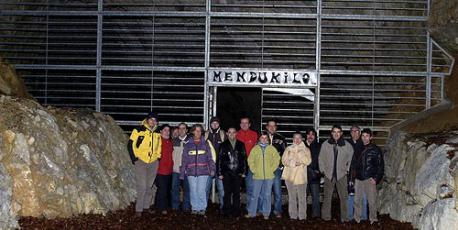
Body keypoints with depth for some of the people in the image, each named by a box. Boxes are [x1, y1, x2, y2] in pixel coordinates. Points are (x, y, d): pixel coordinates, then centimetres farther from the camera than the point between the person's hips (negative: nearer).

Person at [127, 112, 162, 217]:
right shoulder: (139, 130, -6)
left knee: (149, 186, 11)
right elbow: (130, 144, -4)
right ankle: (138, 209, -6)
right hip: (140, 161, -5)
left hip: (153, 163, 5)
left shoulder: (157, 134, 9)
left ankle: (146, 206, 22)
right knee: (142, 186, -11)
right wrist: (134, 158, -7)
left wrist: (158, 156, 11)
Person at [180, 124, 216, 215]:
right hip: (191, 172, 2)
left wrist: (212, 169, -7)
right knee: (193, 191, 3)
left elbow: (210, 158, 5)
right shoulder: (188, 145, 12)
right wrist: (182, 173, 8)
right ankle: (194, 208, 14)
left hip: (203, 171, -2)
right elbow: (184, 160, 12)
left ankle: (202, 208, 3)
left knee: (201, 191, -9)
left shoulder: (206, 144, 9)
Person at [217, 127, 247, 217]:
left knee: (237, 193, 4)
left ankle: (236, 211, 11)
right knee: (227, 192, 0)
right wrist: (219, 173, -2)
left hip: (238, 173, 1)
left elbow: (244, 159, 10)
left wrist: (244, 172, 4)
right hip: (226, 173, -1)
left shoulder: (241, 145, 9)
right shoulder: (223, 145, 5)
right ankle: (227, 211, 7)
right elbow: (219, 159, 3)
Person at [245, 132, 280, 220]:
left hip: (269, 176, 0)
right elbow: (250, 161, 6)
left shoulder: (272, 149, 5)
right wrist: (254, 170, -3)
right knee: (254, 195, 1)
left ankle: (266, 213, 13)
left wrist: (271, 169, -3)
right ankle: (251, 212, 9)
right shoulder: (255, 149, 5)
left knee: (267, 195, 5)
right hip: (257, 176, 0)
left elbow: (277, 160, 4)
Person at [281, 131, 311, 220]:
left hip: (301, 177, -1)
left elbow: (308, 161, -4)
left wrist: (300, 153, -12)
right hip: (290, 176, 1)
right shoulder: (288, 149, 13)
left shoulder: (306, 149, 10)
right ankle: (293, 215, 9)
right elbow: (284, 160, 3)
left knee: (302, 197, -4)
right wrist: (293, 163, -12)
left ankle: (302, 216, 0)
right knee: (292, 197, 4)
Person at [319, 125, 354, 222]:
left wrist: (347, 170, 4)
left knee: (344, 197, -2)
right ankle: (326, 217, 11)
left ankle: (344, 217, 3)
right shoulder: (325, 144, 3)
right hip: (329, 174, 1)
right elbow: (321, 158, 10)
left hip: (341, 175, -1)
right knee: (327, 197, 5)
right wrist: (323, 170, 4)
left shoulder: (347, 145, 2)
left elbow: (351, 159, 10)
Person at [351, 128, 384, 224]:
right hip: (358, 179, 4)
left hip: (370, 179, -4)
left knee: (372, 201, -4)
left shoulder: (375, 149, 0)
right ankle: (357, 219, 15)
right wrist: (353, 172, 7)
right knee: (357, 201, 7)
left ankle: (373, 220, 7)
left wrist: (376, 178, -9)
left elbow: (381, 165, -2)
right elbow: (353, 163, 20)